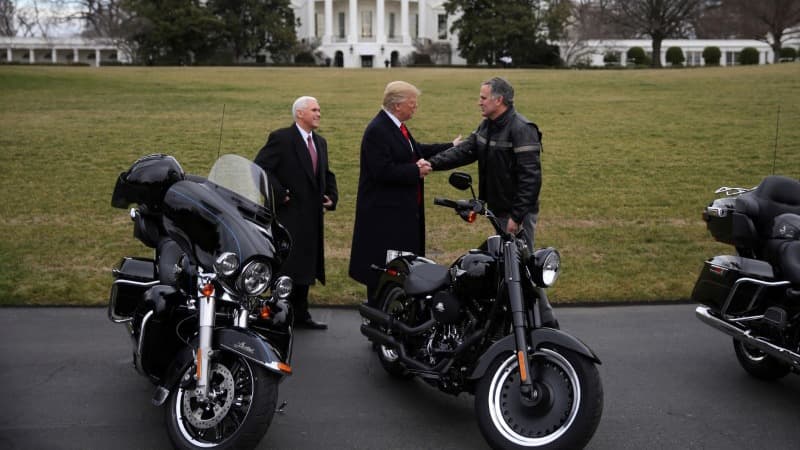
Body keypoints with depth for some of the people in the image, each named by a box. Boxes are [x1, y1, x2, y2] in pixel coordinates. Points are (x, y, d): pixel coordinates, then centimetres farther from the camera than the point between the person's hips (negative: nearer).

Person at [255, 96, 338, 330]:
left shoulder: (320, 142, 16)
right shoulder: (281, 138, -9)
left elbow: (327, 174, 25)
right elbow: (260, 168, -16)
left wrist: (332, 196, 9)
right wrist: (280, 194, -17)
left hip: (311, 217, 8)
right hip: (288, 216, -8)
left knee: (306, 267, 14)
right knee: (287, 268, -5)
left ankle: (300, 315, 25)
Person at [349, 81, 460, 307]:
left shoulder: (397, 127, 13)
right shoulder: (377, 131, -19)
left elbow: (416, 151, 24)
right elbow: (383, 171, -26)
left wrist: (451, 147, 24)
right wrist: (415, 170, -17)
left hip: (402, 211, 10)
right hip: (385, 214, -10)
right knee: (384, 269, -4)